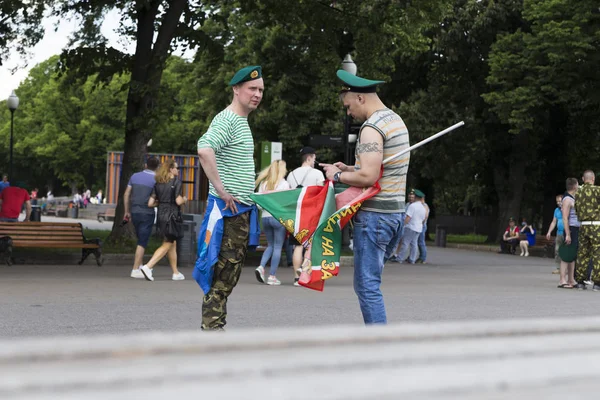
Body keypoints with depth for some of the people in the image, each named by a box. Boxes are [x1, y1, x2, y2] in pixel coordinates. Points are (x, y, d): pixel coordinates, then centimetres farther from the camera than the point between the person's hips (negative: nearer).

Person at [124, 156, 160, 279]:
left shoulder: (135, 176, 5)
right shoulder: (155, 180, -9)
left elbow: (126, 194, 7)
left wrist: (127, 211, 15)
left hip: (134, 212, 5)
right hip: (147, 214, -5)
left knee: (141, 240, 20)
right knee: (142, 243, -2)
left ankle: (140, 266, 21)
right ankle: (135, 270, -6)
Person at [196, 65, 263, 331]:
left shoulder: (242, 121, 18)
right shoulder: (226, 120, -13)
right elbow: (204, 150, -31)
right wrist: (222, 191, -26)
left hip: (242, 209, 10)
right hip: (229, 209, -10)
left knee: (230, 273, 11)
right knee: (224, 271, -8)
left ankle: (216, 326, 16)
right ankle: (211, 327, -5)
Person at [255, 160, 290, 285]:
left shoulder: (263, 183, 10)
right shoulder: (284, 184, -3)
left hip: (265, 217, 5)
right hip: (279, 217, -5)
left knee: (270, 245, 18)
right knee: (277, 247, 2)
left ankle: (261, 267, -3)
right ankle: (272, 276, 0)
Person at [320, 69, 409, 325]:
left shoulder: (372, 128, -15)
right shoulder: (396, 120, 16)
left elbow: (368, 177, -24)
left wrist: (338, 176, -8)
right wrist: (349, 169, 15)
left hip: (374, 214, -10)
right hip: (395, 212, 10)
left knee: (367, 285, -6)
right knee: (369, 281, 16)